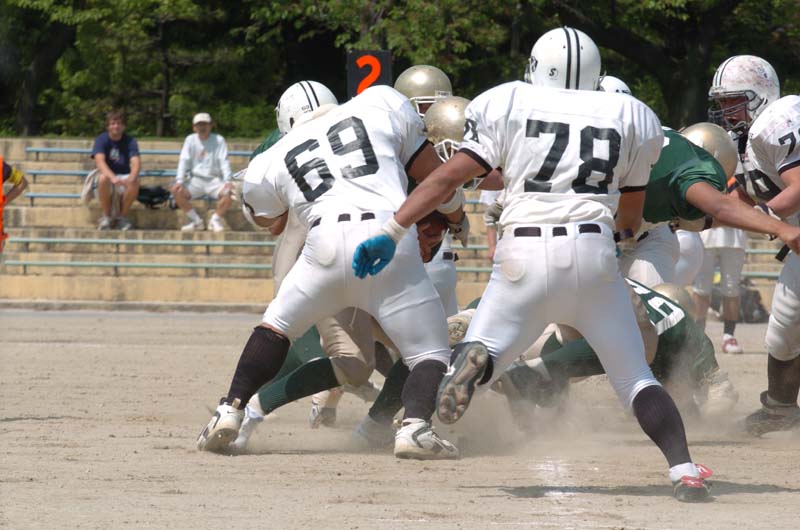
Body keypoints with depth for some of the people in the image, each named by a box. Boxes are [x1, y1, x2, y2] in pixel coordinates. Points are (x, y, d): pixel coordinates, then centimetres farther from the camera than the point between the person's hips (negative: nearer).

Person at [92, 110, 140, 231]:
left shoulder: (130, 141, -3)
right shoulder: (101, 140, -7)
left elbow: (136, 162, -17)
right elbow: (99, 161, -23)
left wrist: (132, 176, -42)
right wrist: (112, 177, -43)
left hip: (124, 177, 1)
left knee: (135, 181, -33)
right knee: (103, 178, -37)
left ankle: (122, 216, -12)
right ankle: (106, 216, -18)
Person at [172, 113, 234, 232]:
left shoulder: (219, 140, 1)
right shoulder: (190, 140, 5)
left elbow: (224, 162, -6)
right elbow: (184, 161, 0)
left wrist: (227, 181, -22)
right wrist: (179, 181, -15)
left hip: (214, 179, -2)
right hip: (195, 180, 2)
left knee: (228, 192, -31)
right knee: (176, 191, -25)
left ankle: (215, 220, -6)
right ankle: (196, 221, -9)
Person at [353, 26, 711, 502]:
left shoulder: (510, 105, 10)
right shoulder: (628, 117, 16)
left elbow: (449, 177, 2)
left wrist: (392, 231, 3)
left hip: (525, 251, -1)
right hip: (595, 253, 1)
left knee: (488, 352, 10)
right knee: (636, 378, 12)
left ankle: (475, 359, -27)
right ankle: (684, 469, -7)